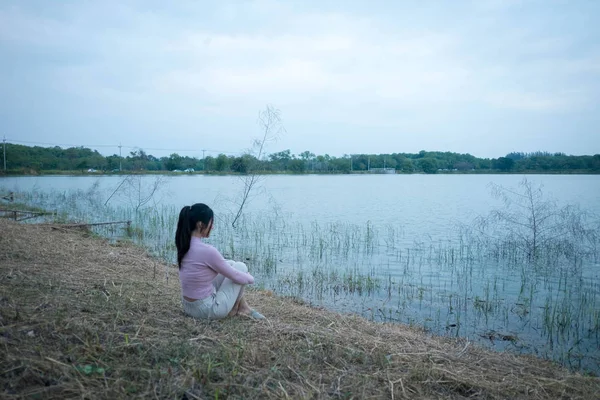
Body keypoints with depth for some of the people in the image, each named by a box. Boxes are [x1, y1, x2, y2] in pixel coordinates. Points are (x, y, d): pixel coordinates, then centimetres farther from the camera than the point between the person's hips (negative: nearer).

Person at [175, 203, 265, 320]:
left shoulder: (185, 245, 0)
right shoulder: (207, 250, -26)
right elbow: (235, 276, -13)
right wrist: (250, 278, 7)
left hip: (189, 307, 8)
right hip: (206, 309, -8)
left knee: (231, 264, 19)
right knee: (241, 267, 8)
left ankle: (243, 307, 27)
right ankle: (234, 310, 22)